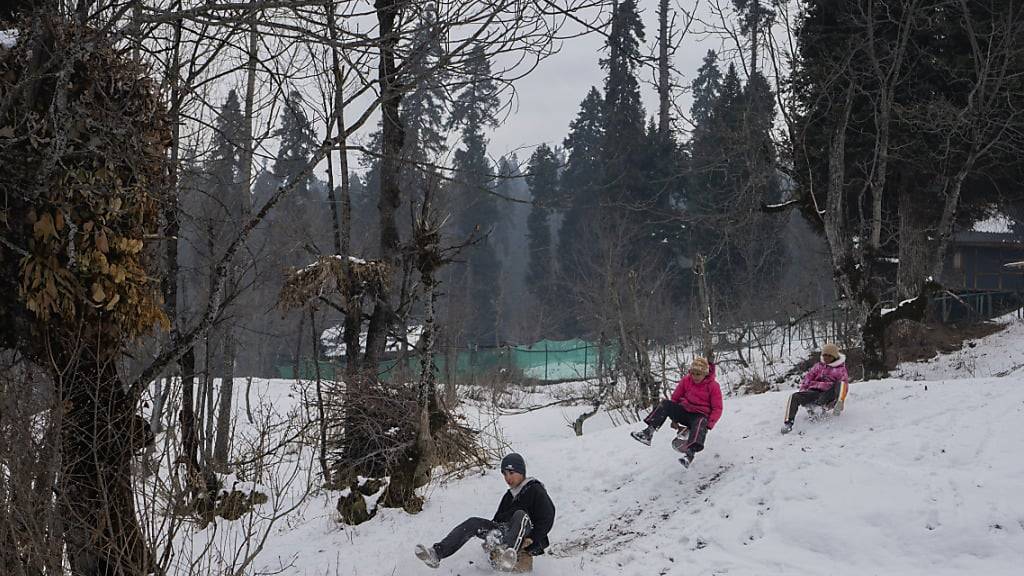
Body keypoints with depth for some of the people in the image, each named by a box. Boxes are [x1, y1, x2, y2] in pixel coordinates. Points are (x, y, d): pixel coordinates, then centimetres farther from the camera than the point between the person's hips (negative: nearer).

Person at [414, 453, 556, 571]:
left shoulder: (536, 491, 0)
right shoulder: (509, 495, 24)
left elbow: (547, 519, -9)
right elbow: (498, 518, 22)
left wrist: (534, 547, -18)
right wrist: (493, 532, -3)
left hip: (525, 536, -7)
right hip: (505, 531, 7)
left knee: (520, 514, -38)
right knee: (473, 523, -14)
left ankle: (509, 553, -69)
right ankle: (436, 553, -32)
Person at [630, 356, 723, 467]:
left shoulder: (713, 386, -6)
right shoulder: (686, 380, 3)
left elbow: (717, 409, -5)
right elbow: (675, 398, 13)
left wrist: (709, 424, -20)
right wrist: (673, 416, 5)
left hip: (700, 415, -4)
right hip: (684, 411, 4)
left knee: (700, 424, -41)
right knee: (665, 403, -22)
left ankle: (690, 453, -62)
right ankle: (648, 432, -35)